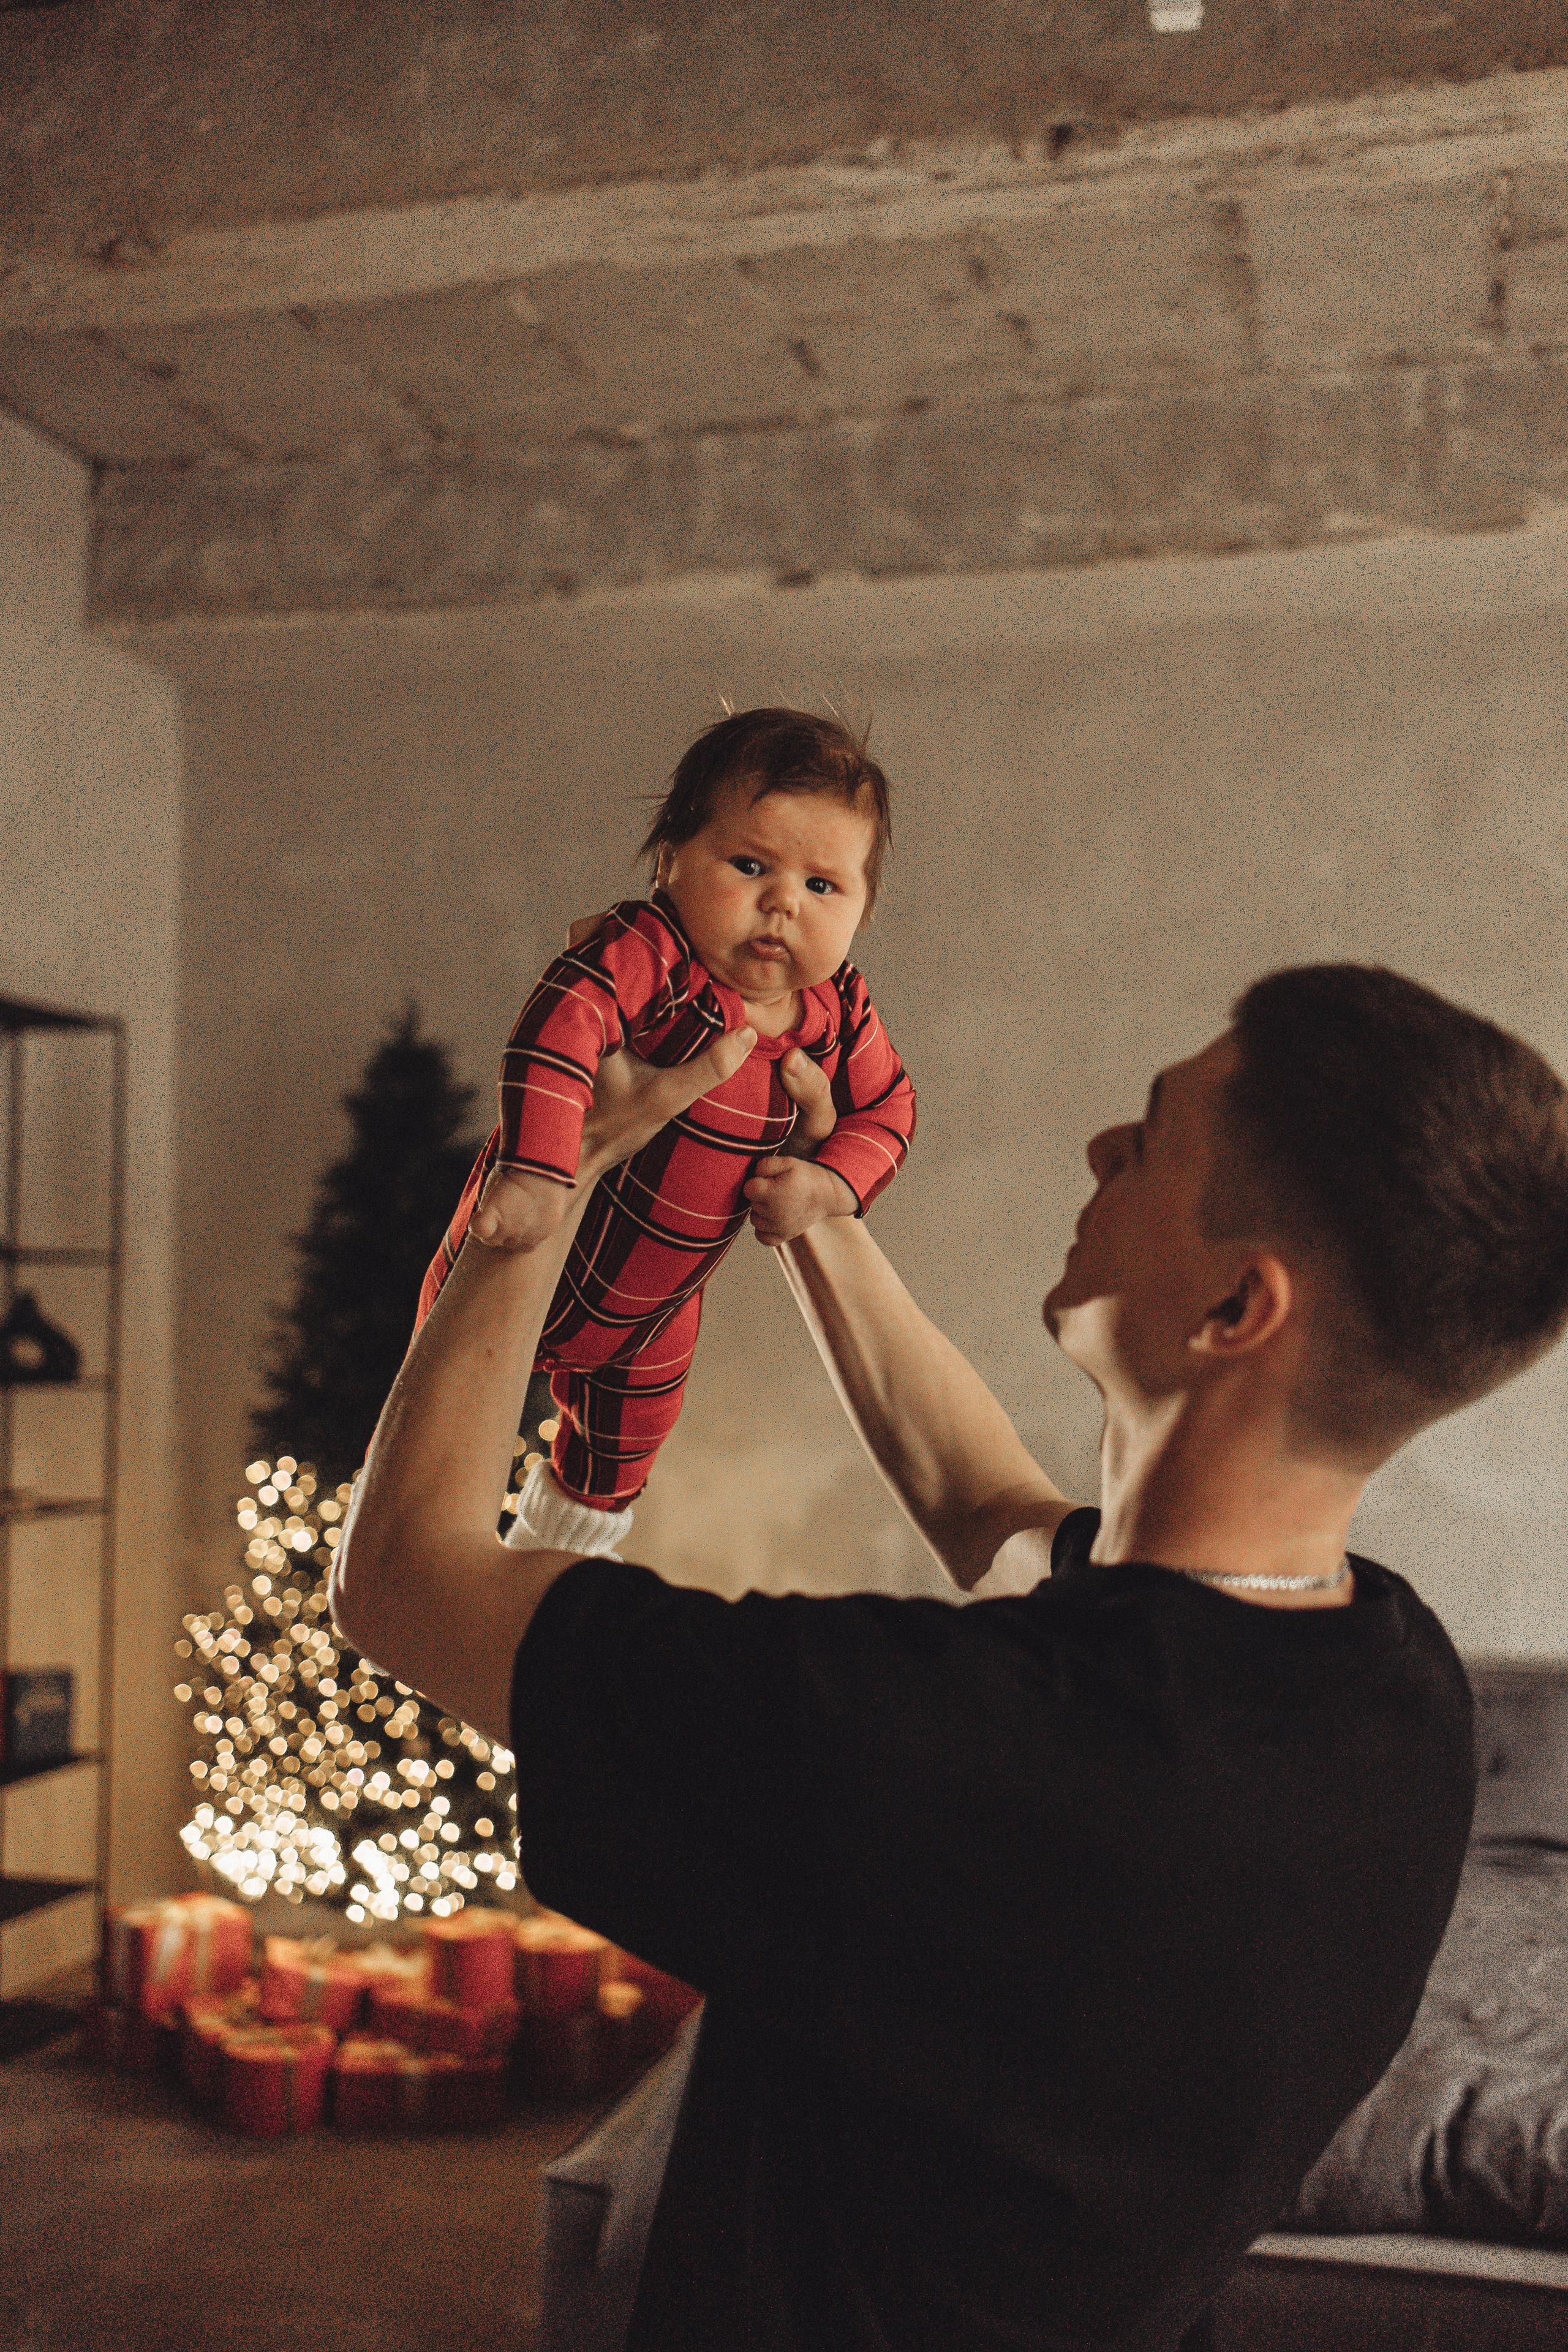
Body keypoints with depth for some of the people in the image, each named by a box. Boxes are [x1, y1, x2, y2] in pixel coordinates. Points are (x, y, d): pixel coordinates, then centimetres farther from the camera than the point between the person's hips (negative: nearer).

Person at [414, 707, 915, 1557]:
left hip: (655, 1310, 6)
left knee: (622, 1452, 30)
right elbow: (562, 1021, -48)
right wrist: (534, 1168, -60)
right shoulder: (647, 953, -33)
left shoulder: (839, 1010, -13)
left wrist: (831, 1182, -20)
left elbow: (886, 1106, -1)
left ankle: (562, 1557, 62)